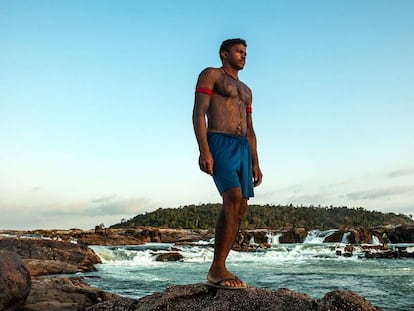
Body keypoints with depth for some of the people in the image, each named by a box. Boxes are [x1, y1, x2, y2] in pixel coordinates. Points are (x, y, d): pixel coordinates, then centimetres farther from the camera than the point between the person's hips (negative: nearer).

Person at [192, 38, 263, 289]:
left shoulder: (245, 90, 29)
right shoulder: (210, 74, 6)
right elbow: (199, 113, -8)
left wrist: (255, 163, 14)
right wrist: (204, 151, -20)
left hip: (242, 149, 8)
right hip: (219, 145, -8)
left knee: (240, 208, -3)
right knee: (233, 199, -24)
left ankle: (218, 270, 1)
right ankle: (218, 269, -18)